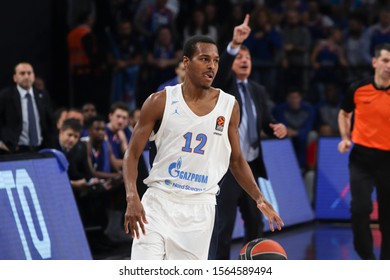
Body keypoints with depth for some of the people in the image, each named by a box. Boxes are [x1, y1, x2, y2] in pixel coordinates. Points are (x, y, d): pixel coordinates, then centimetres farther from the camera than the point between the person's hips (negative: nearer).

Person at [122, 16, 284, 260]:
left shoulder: (229, 106, 4)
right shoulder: (160, 102, -3)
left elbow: (236, 160, 14)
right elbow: (132, 154, -2)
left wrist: (259, 199, 2)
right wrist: (132, 198, -18)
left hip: (200, 209, 2)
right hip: (159, 203, -2)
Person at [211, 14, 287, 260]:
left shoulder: (258, 91, 12)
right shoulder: (223, 85, -4)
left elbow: (267, 122, 12)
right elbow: (221, 68, -25)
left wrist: (278, 128, -12)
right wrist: (234, 44, -41)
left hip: (251, 166, 6)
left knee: (255, 222, 14)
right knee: (224, 225, -6)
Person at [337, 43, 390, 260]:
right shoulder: (358, 89, 1)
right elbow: (344, 114, 19)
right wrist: (346, 138, 4)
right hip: (361, 155, 0)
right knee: (360, 208, -13)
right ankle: (367, 257, 3)